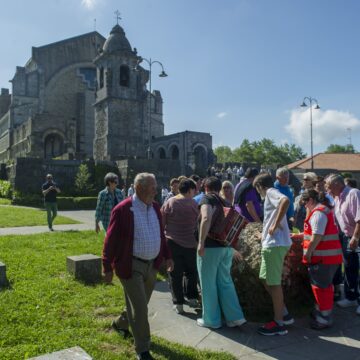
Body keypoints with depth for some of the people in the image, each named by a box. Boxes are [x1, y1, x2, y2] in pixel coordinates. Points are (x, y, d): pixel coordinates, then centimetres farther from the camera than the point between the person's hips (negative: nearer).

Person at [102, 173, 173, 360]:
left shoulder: (155, 207, 3)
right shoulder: (123, 209, -17)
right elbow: (110, 241, -13)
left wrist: (167, 256, 11)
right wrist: (107, 268, -11)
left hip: (151, 264, 7)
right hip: (132, 266, -7)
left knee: (140, 304, 22)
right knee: (140, 308, -2)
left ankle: (120, 323, 50)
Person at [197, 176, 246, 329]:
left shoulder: (207, 199, -7)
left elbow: (206, 219, -27)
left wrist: (201, 243, -26)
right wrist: (233, 248, 31)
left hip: (210, 247, -7)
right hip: (226, 247, 7)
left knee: (208, 284, 6)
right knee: (225, 282, 16)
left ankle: (211, 320, 16)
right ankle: (235, 317, 17)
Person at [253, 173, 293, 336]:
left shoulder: (271, 192, -8)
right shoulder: (271, 195, 22)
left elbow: (286, 200, -31)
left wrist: (275, 225, -25)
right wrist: (266, 233, 24)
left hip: (275, 244, -10)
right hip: (271, 244, 10)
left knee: (273, 283, -1)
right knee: (268, 281, 17)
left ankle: (279, 323, 9)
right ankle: (284, 314, 26)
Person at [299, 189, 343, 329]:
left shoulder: (318, 212, -18)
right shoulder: (325, 210, 16)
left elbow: (317, 236, -24)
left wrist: (308, 252, -16)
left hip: (323, 257, -10)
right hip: (329, 255, 10)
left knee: (321, 287, -1)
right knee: (324, 285, 19)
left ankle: (324, 318, 7)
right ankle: (321, 311, 31)